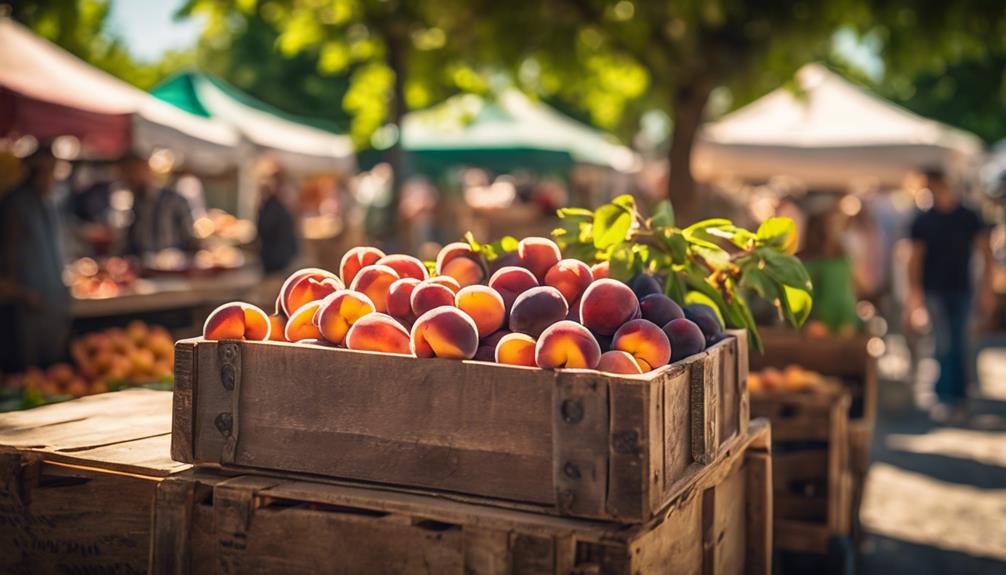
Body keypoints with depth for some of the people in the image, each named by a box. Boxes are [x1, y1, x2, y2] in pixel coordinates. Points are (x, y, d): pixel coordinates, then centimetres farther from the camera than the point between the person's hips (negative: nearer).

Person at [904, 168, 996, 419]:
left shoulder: (969, 217, 2)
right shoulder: (922, 221, 3)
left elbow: (987, 254, 4)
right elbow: (915, 258, 5)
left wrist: (986, 288, -4)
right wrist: (914, 295, -2)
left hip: (961, 291, 1)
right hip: (934, 292, -1)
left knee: (959, 346, 5)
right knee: (943, 345, -8)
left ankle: (958, 399, 14)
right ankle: (944, 398, -4)